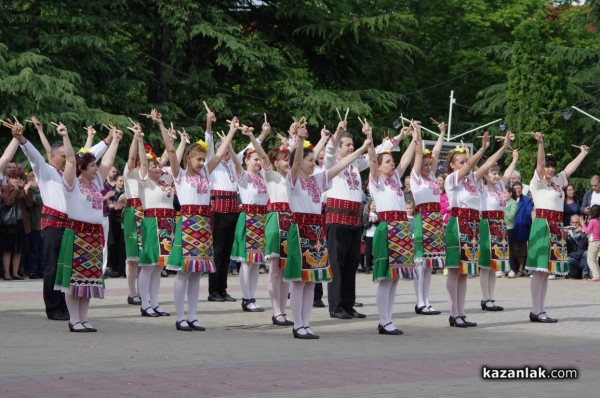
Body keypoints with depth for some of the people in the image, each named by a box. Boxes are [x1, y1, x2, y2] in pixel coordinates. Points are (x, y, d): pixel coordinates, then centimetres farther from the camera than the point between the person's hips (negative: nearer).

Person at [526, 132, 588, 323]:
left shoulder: (557, 181, 18)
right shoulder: (537, 182, -2)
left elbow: (570, 168, 29)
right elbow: (540, 163, -16)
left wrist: (583, 152, 39)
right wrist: (540, 143, -30)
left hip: (556, 228, 8)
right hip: (543, 225, -8)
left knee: (547, 270, 7)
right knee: (540, 270, -9)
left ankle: (540, 310, 9)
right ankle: (536, 311, -10)